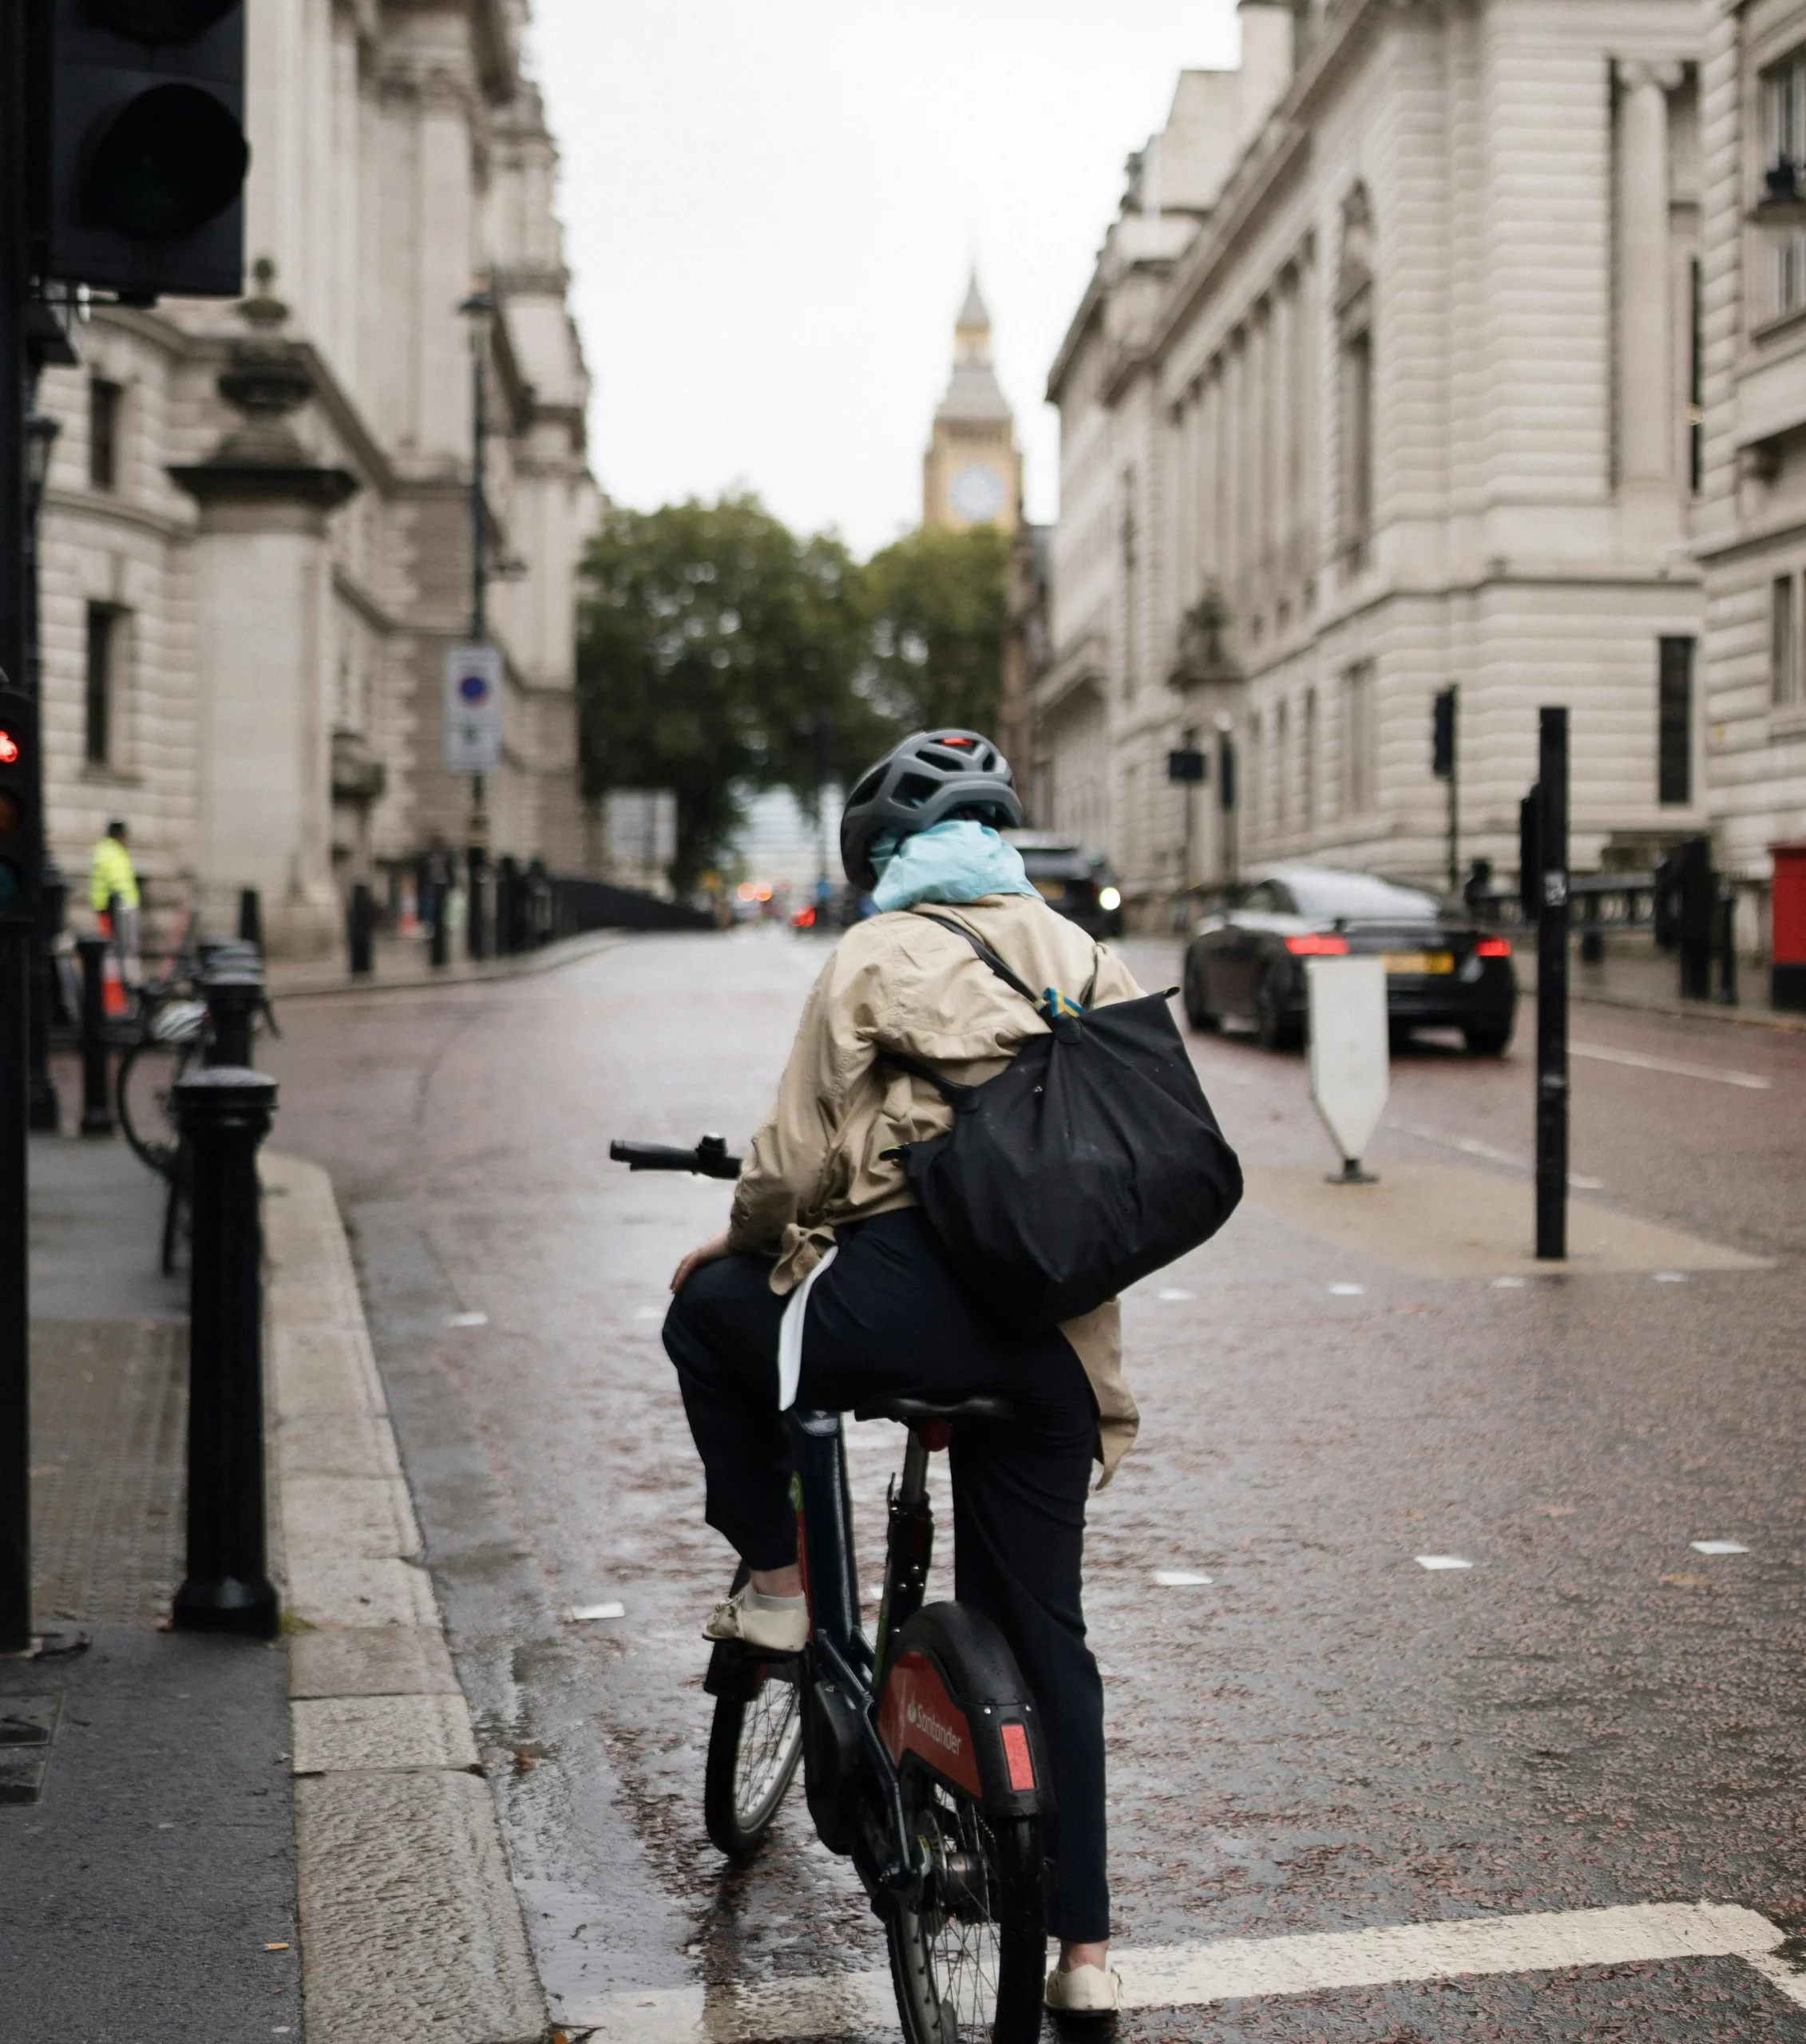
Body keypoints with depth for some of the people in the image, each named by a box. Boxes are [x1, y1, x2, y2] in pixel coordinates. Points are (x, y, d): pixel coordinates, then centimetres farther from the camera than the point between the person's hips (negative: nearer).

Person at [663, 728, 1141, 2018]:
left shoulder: (877, 958, 0)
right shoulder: (1087, 959, 15)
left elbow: (802, 1164, -4)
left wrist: (737, 1245, 15)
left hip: (904, 1308, -5)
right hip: (1054, 1340, 5)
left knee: (712, 1314, 25)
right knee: (1043, 1633, 15)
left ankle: (780, 1583, 23)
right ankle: (1083, 1945, 17)